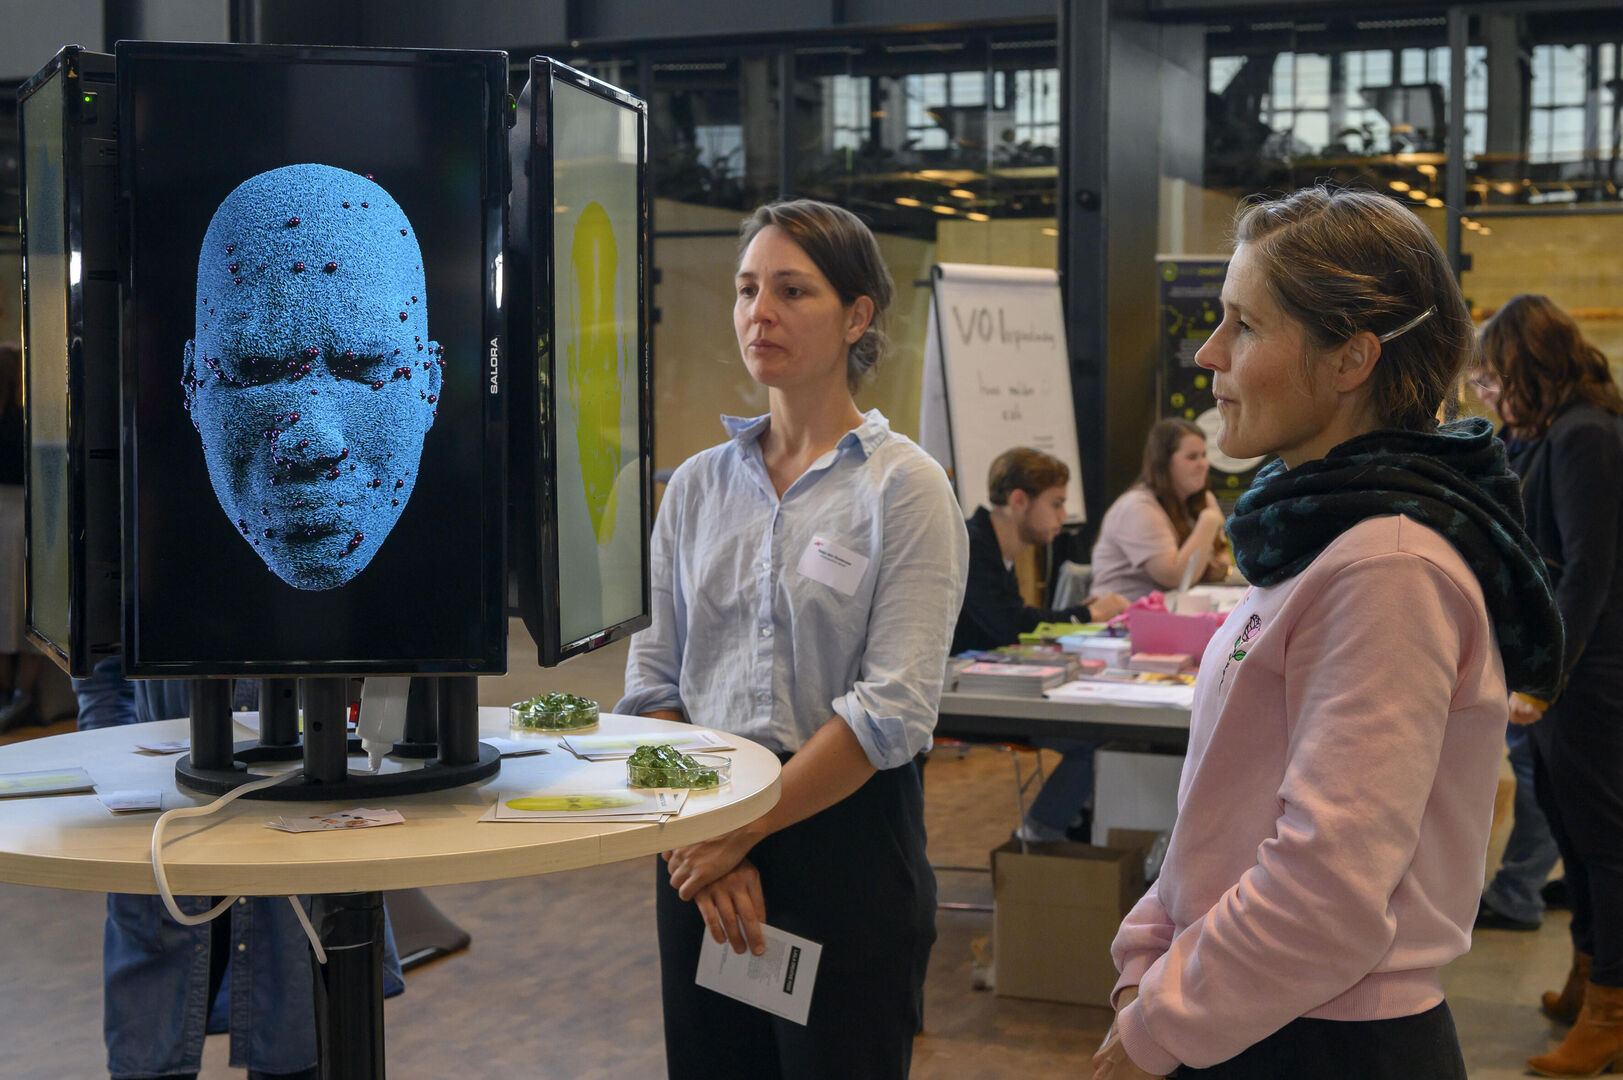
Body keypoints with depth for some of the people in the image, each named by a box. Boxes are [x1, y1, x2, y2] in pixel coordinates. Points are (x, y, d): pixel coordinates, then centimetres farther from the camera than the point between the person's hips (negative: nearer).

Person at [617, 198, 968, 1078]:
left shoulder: (905, 486, -7)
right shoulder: (697, 485, 8)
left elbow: (894, 709, -14)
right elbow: (652, 681, 4)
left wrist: (743, 829, -13)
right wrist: (697, 836, -9)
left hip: (847, 833, -4)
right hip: (704, 847, 4)